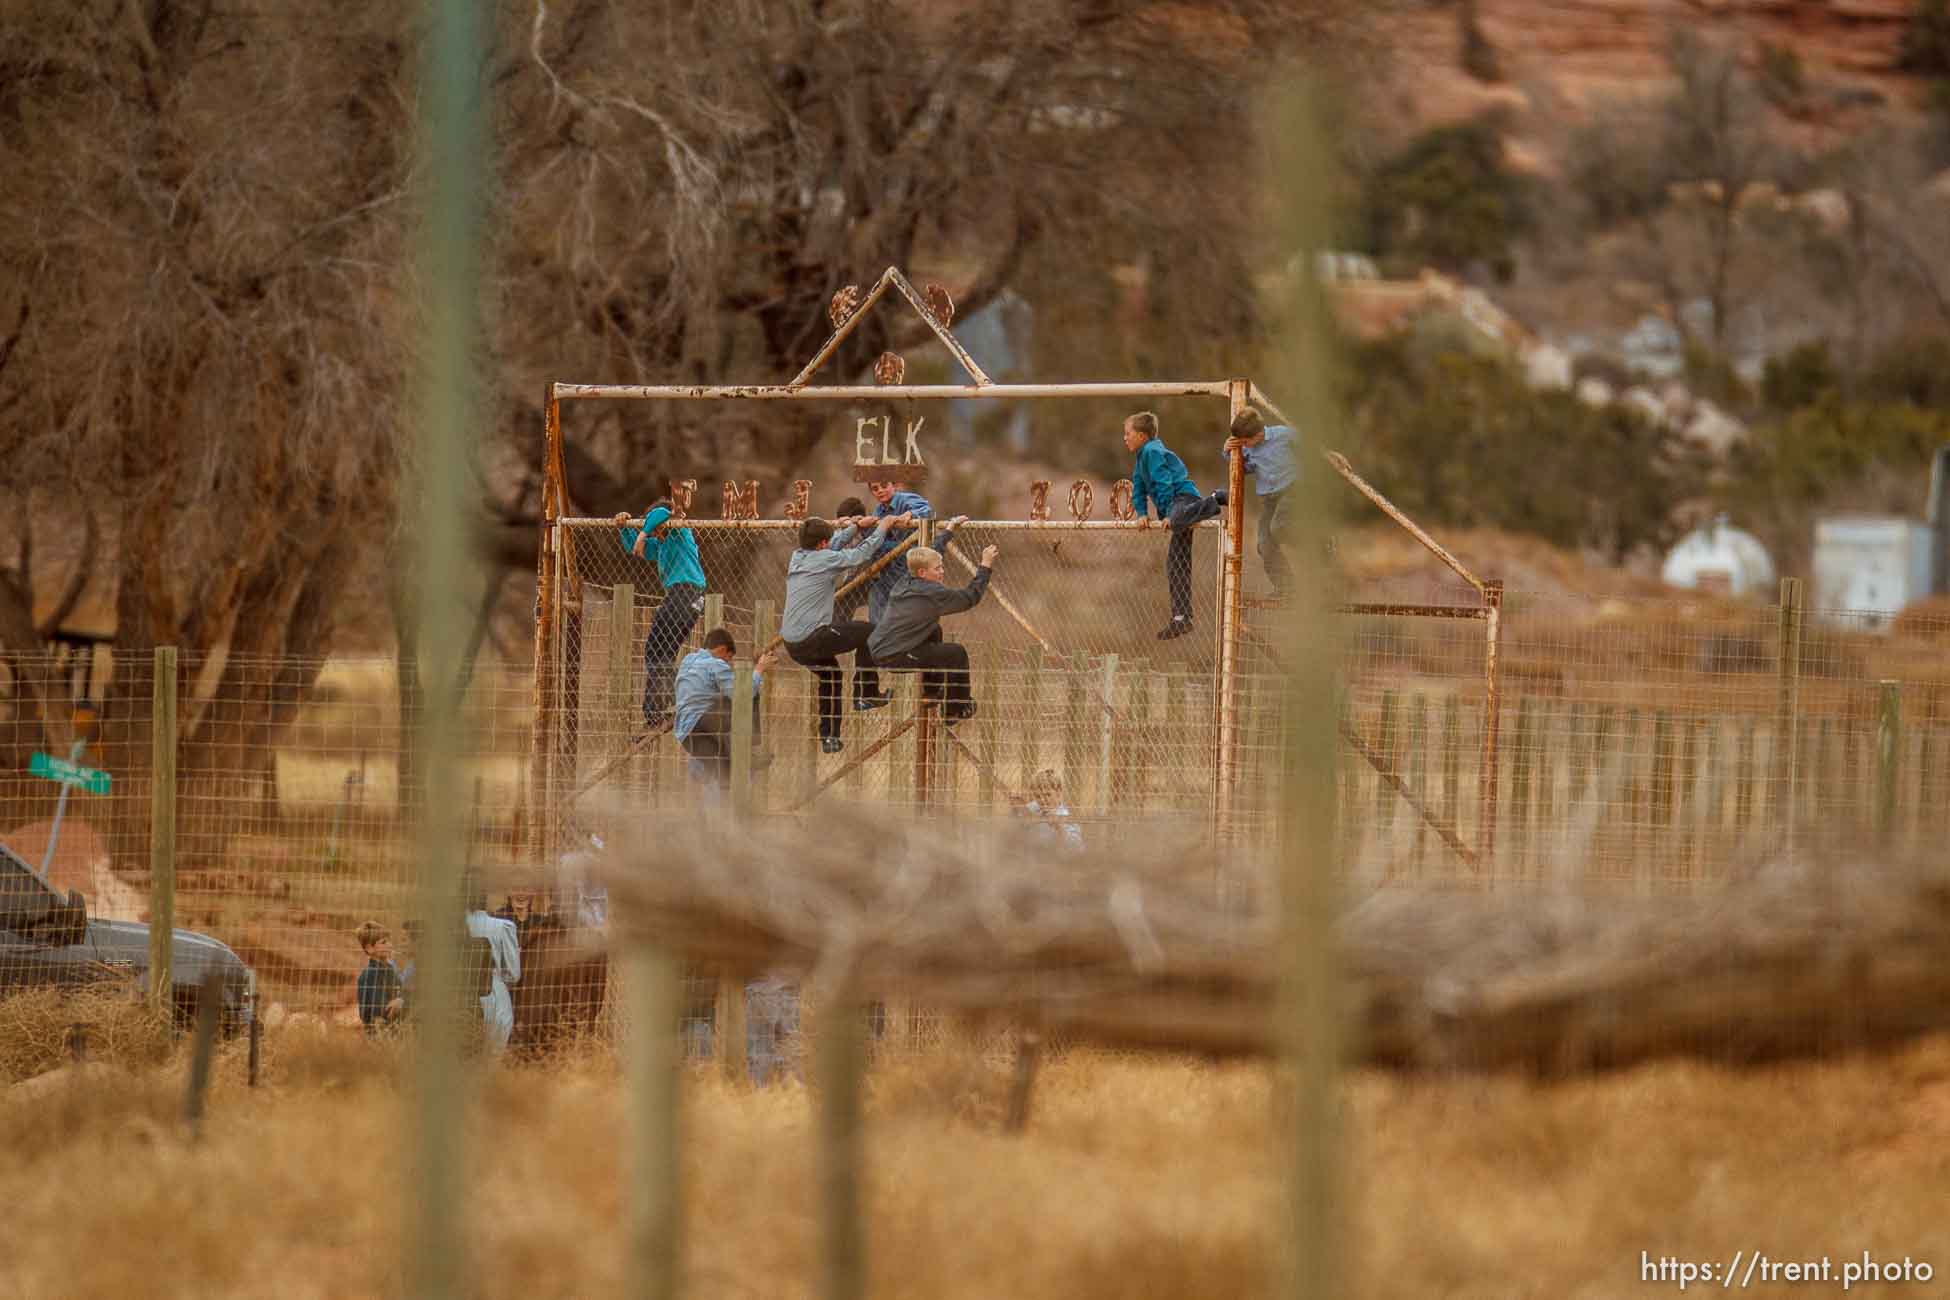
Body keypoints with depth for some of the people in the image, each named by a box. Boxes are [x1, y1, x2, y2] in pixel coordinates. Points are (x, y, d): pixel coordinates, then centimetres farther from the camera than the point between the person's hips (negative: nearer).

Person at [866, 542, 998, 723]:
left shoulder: (904, 582, 9)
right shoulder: (933, 593, -16)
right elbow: (971, 597, -8)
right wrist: (985, 567, 0)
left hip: (877, 650, 9)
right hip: (894, 658, -9)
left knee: (934, 632, 32)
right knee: (958, 653, 2)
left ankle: (932, 691, 43)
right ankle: (954, 711, 19)